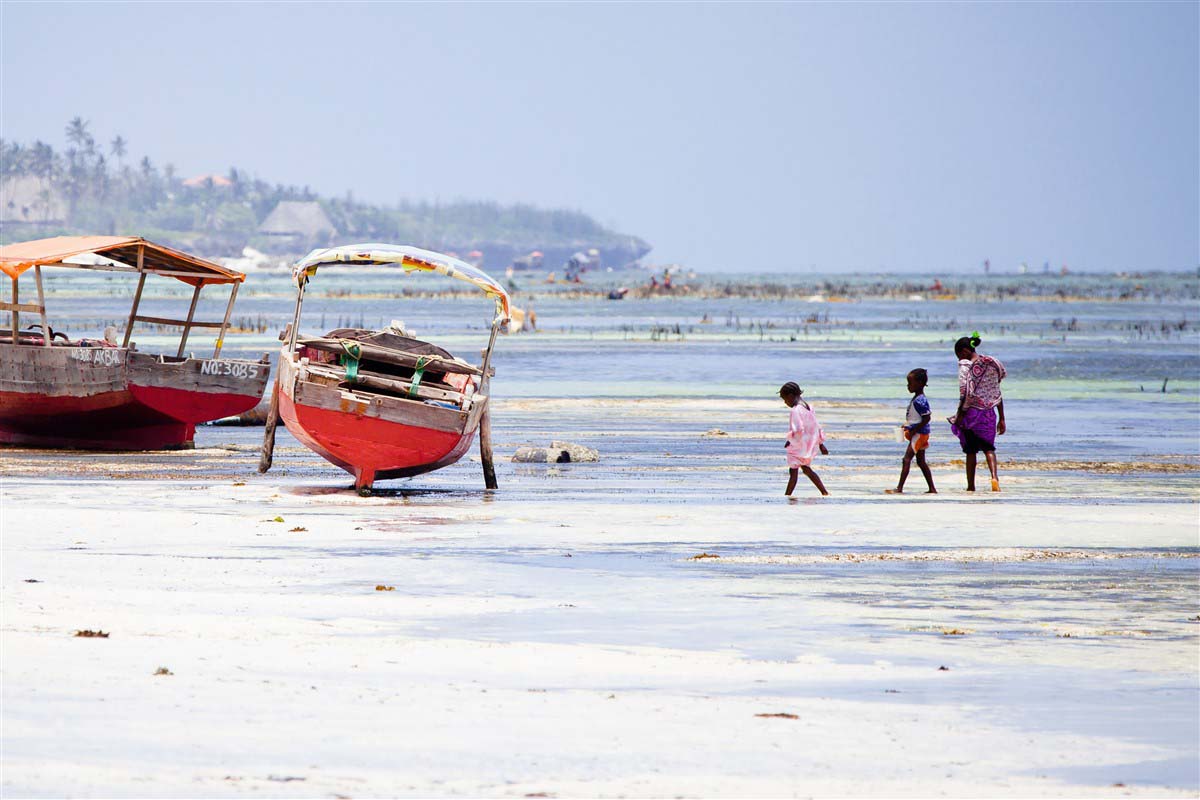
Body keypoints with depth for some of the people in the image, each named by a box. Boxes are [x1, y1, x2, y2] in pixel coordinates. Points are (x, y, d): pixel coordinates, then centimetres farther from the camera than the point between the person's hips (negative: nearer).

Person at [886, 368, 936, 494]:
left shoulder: (919, 401, -20)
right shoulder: (916, 399, 12)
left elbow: (927, 418, -23)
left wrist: (914, 431, -21)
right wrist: (908, 426, 14)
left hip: (919, 433, -11)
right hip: (920, 434, 11)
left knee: (907, 459, -12)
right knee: (921, 461, 13)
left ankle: (899, 488, -15)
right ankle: (932, 489, 15)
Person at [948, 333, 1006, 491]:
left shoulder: (965, 366, -10)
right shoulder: (991, 364, 7)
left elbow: (965, 393, -18)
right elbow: (997, 394, 10)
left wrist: (960, 414, -10)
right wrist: (1001, 419, 13)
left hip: (971, 411, -4)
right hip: (989, 412, 4)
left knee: (971, 451, 8)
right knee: (988, 447, 11)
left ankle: (971, 486, 14)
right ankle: (994, 476, -15)